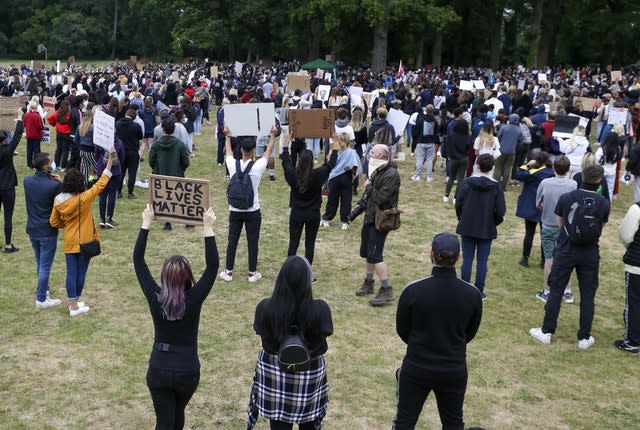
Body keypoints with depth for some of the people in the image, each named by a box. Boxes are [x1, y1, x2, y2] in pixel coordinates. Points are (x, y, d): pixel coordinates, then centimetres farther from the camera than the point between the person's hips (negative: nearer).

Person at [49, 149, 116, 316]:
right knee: (81, 272, 10)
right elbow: (102, 182, -14)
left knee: (71, 272, 8)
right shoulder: (85, 198, -20)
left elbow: (54, 222, 0)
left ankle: (73, 305, 10)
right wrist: (110, 159, -10)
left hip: (69, 241, 3)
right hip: (85, 241, -3)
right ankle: (75, 303, 22)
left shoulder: (58, 200, -8)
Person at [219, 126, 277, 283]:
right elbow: (268, 150, 4)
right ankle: (252, 273, 13)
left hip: (235, 210, 2)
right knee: (252, 242, 7)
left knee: (232, 240, 10)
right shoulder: (258, 166, -15)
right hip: (253, 211, -2)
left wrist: (228, 136, 30)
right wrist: (272, 136, 21)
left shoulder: (233, 165, -10)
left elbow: (228, 151, 13)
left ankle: (228, 272, 16)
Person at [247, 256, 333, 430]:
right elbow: (325, 333, -7)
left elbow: (262, 332, -4)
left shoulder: (265, 307, -21)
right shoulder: (320, 310, -24)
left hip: (273, 370, 1)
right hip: (310, 371, 0)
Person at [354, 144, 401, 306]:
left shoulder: (391, 174, -19)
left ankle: (387, 290, -6)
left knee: (375, 255, -12)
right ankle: (369, 283, 33)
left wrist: (369, 186, -14)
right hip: (370, 217, 10)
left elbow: (381, 198, -26)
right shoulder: (377, 171, 11)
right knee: (367, 252, 18)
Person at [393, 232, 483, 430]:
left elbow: (402, 330, -4)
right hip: (455, 371, 2)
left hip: (416, 368, -1)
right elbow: (470, 334, 4)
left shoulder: (413, 290, -19)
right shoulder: (472, 294, -12)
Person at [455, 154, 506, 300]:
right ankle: (479, 292, 12)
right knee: (482, 261, 7)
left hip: (467, 227, 1)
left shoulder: (468, 182, -8)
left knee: (467, 260, 8)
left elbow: (458, 203, -5)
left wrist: (461, 219, 11)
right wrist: (495, 221, 10)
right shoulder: (496, 186, -9)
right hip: (487, 230, 0)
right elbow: (501, 210, -10)